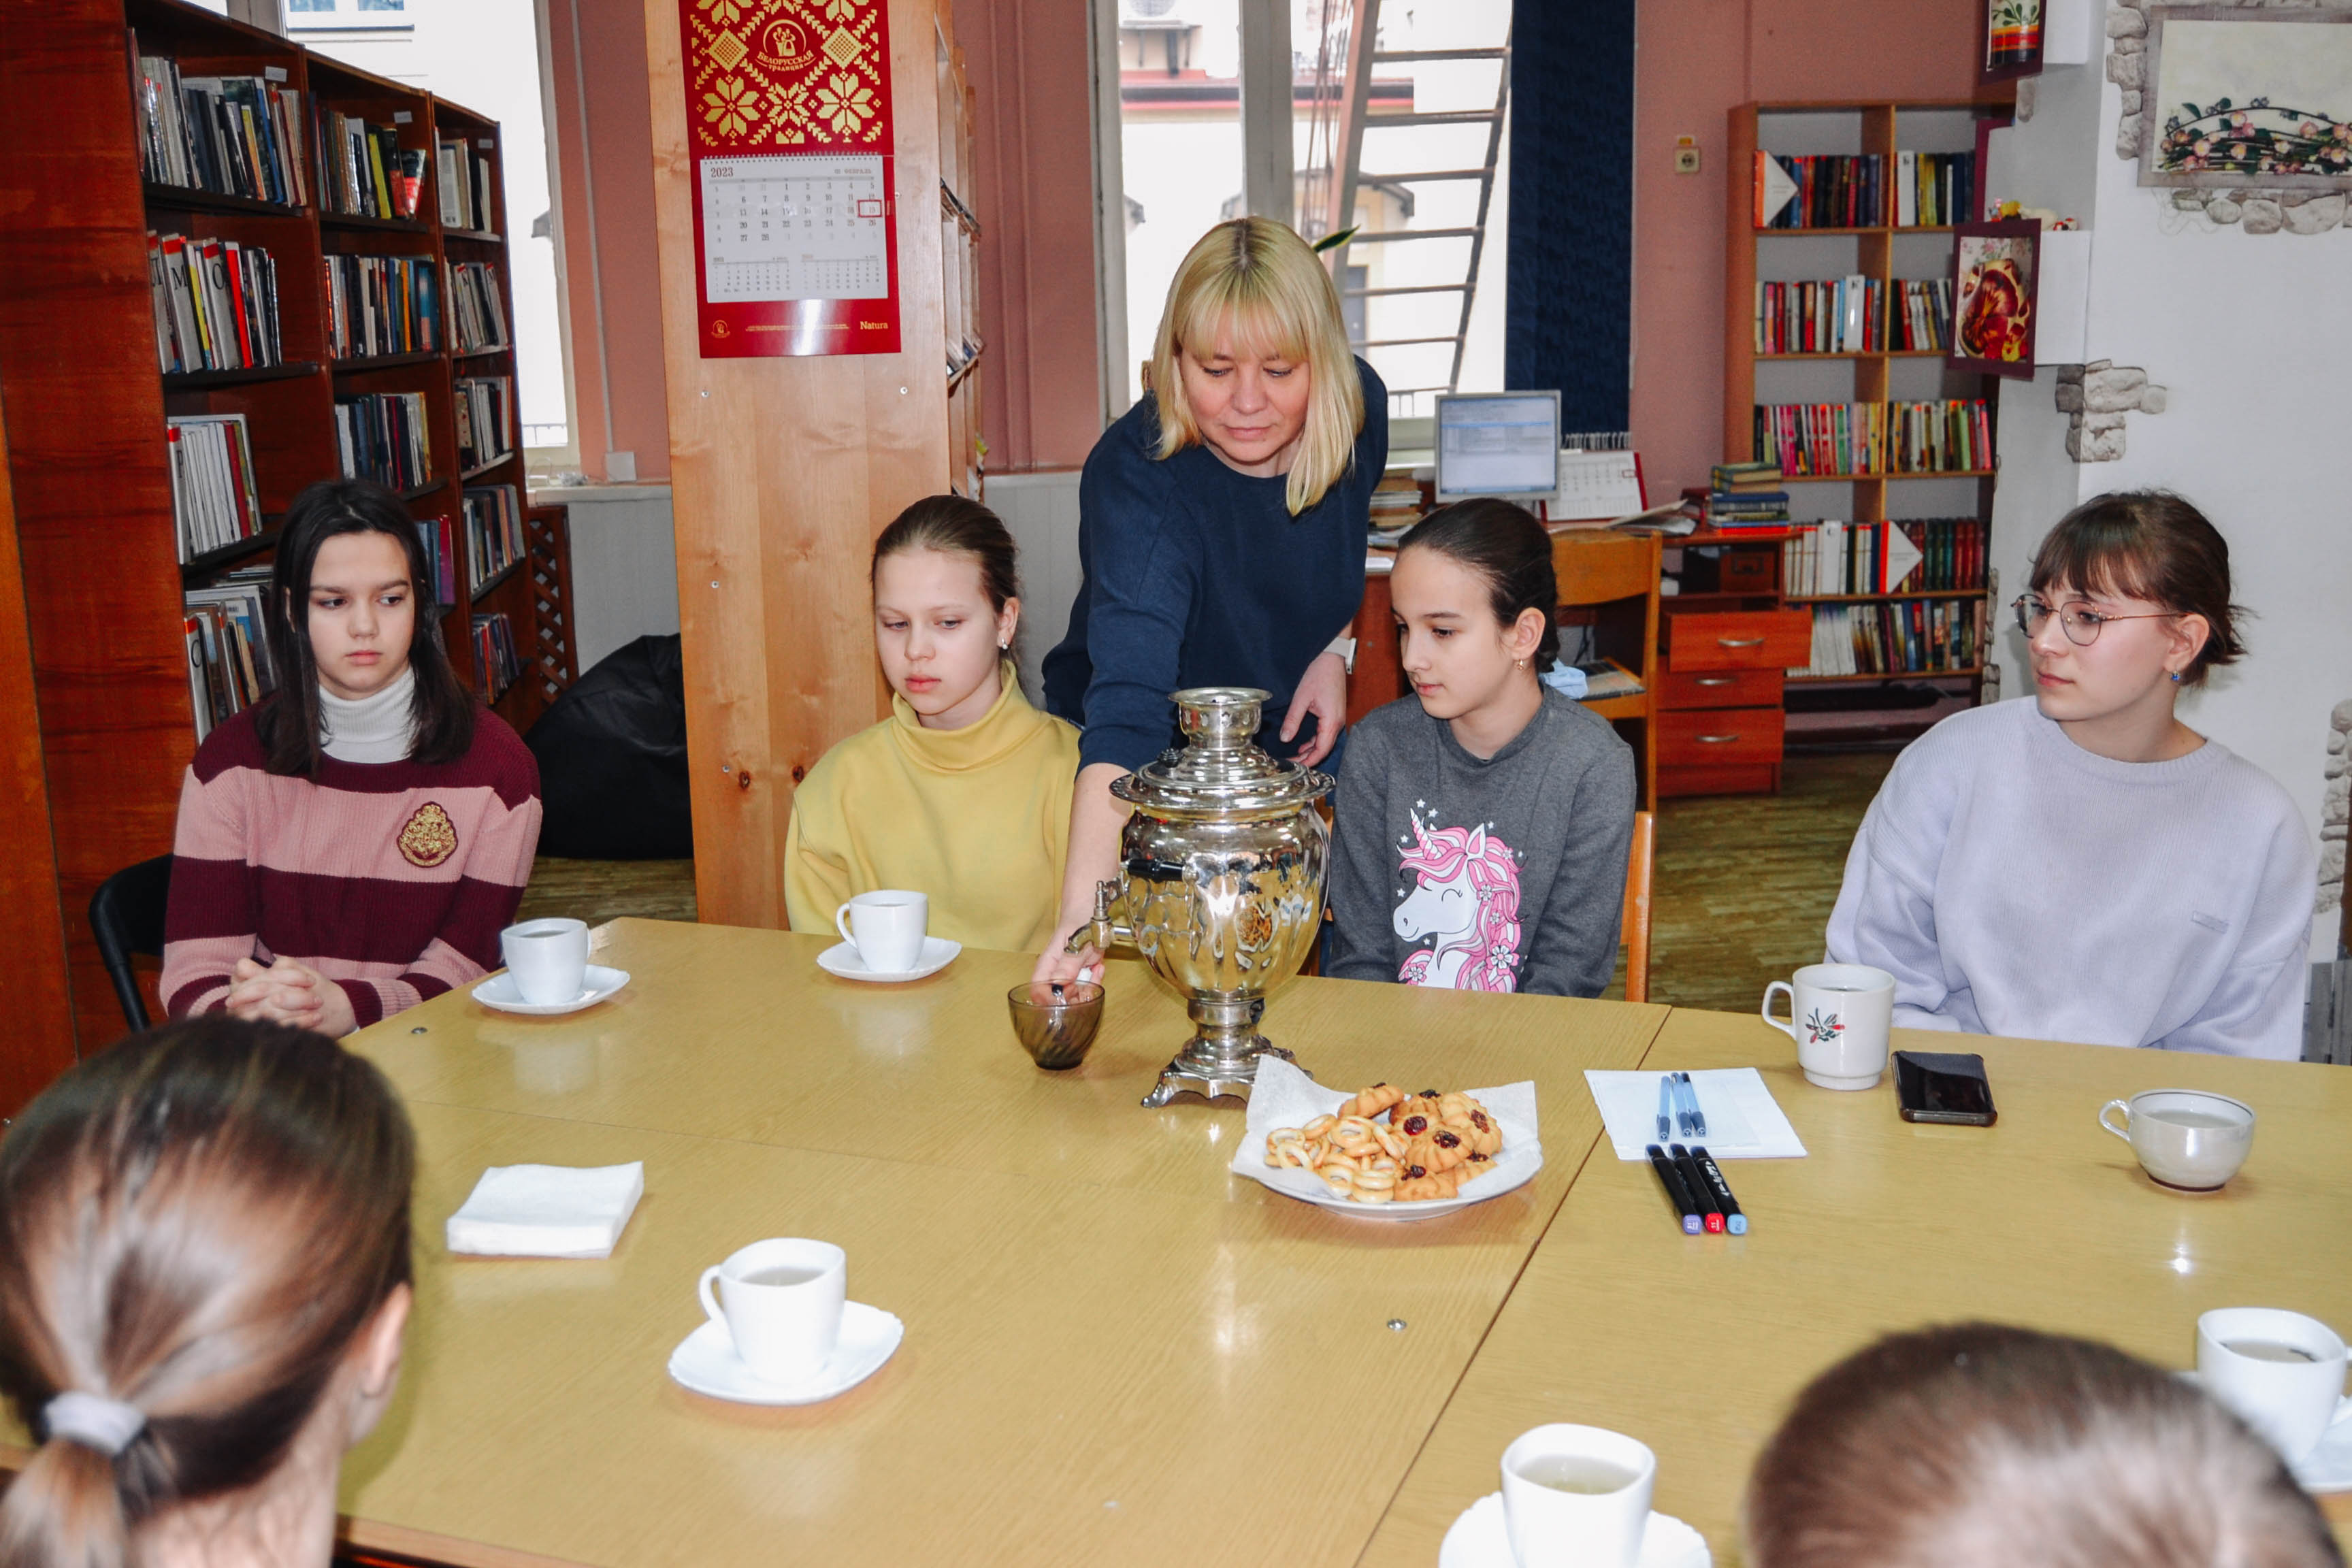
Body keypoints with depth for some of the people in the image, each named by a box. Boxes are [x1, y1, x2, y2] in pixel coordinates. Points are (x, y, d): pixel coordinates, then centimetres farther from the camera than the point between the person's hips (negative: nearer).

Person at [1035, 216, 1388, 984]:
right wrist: (1082, 912, -59)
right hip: (1152, 771, -4)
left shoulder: (1358, 405, -17)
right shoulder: (1136, 475, -34)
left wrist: (1335, 649, -9)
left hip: (1289, 747, 4)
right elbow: (1127, 698, -48)